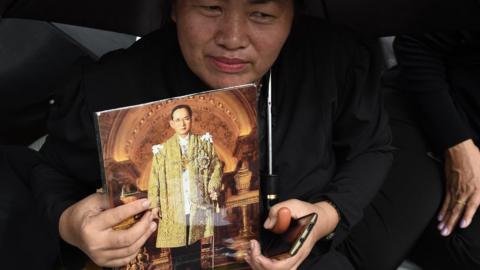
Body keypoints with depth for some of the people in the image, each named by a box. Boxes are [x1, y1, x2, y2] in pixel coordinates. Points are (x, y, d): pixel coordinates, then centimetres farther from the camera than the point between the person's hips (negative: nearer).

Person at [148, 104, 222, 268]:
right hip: (174, 210, -1)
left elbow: (216, 167, 9)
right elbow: (155, 178, 3)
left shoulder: (204, 143, 7)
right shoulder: (163, 149, 3)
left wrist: (213, 187, -7)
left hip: (198, 207, 1)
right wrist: (155, 204, -3)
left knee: (195, 249, 7)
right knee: (177, 251, 3)